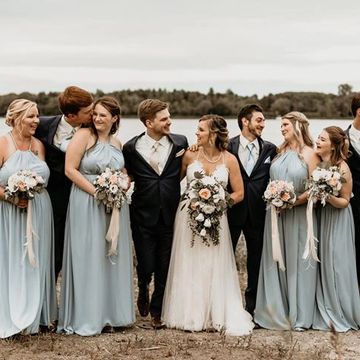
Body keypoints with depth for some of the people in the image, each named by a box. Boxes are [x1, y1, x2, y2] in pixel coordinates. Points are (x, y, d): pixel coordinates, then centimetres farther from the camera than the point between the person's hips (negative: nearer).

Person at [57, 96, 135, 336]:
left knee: (114, 257, 10)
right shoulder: (83, 136, -7)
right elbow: (70, 169, -12)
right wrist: (96, 191, -17)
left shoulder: (117, 143, 11)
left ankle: (111, 312, 22)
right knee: (89, 257, -1)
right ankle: (87, 316, 9)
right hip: (87, 204, -6)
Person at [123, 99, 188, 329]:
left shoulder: (180, 143, 0)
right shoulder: (131, 147, -3)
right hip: (144, 216, -1)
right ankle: (143, 291, 37)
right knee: (146, 266, 1)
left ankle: (157, 310, 28)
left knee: (165, 268, 8)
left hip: (171, 215, 1)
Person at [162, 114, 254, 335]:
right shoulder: (190, 155, -2)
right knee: (188, 267, 5)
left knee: (215, 268, 3)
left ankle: (217, 316, 14)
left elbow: (239, 193, -1)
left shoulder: (229, 160, -4)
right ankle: (190, 315, 16)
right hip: (189, 216, 1)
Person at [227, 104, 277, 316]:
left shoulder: (270, 149, 4)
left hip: (257, 213, 2)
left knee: (256, 258, 10)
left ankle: (252, 303, 23)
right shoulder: (228, 147, -5)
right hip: (231, 210, -2)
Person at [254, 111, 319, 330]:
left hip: (298, 214, -5)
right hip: (275, 213, 5)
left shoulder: (310, 154, -5)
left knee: (297, 262, 2)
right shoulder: (280, 151, 10)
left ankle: (299, 315, 13)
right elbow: (271, 179, 18)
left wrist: (296, 200, -17)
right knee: (275, 262, 7)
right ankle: (277, 311, 17)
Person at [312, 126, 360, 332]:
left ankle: (342, 313, 18)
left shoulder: (342, 168, -17)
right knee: (322, 264, 11)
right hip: (320, 217, 6)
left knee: (336, 264, 2)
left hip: (337, 220, -6)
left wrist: (329, 198, -28)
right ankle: (325, 312, 25)